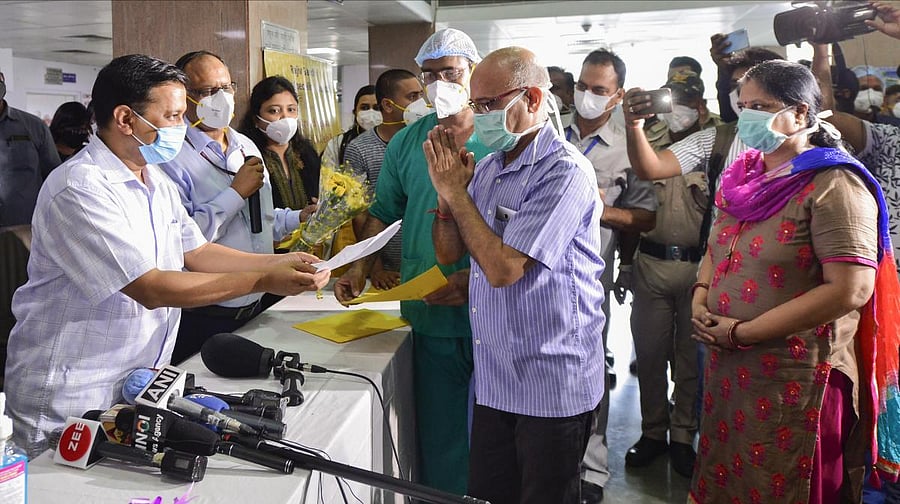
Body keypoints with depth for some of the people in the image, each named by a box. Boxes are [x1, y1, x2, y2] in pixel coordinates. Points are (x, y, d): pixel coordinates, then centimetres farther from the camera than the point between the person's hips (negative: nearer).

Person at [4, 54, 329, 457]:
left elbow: (197, 253, 13)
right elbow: (152, 289, -25)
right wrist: (262, 281, -25)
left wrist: (280, 262, 0)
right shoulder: (78, 189, -21)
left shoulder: (155, 180, 9)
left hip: (138, 387, 8)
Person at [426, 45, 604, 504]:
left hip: (552, 386, -7)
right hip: (495, 380, 8)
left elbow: (502, 268, -24)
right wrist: (446, 189, -6)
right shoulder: (488, 166, 8)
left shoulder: (564, 172, -17)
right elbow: (448, 253, 11)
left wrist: (456, 190, -14)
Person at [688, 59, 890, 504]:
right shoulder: (742, 175, 9)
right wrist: (700, 297, 1)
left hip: (795, 381, -7)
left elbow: (850, 290, -23)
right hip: (728, 369, 7)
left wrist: (742, 332, -20)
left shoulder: (833, 185, -15)